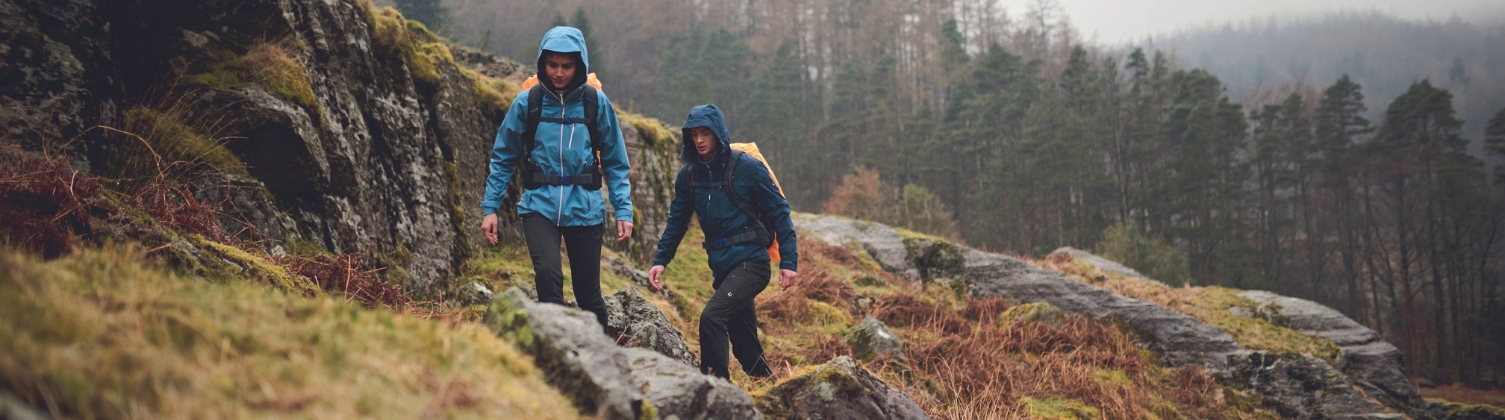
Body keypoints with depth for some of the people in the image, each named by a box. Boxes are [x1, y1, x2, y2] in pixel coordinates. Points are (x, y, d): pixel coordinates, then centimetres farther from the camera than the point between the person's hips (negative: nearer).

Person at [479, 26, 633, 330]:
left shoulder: (596, 103, 0)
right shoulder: (526, 103, -1)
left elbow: (615, 163, 5)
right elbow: (503, 158, 7)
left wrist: (624, 211, -2)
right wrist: (490, 207, 1)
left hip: (585, 210, 1)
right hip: (540, 206, -1)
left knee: (589, 294, 7)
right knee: (548, 275, -24)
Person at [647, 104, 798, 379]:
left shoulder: (747, 168, -9)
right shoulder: (688, 175, 6)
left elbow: (779, 212, -7)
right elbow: (677, 220, 15)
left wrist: (788, 261, -12)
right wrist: (660, 260, 4)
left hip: (750, 262, -6)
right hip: (721, 266, 6)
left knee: (711, 317, -24)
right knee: (743, 340, 13)